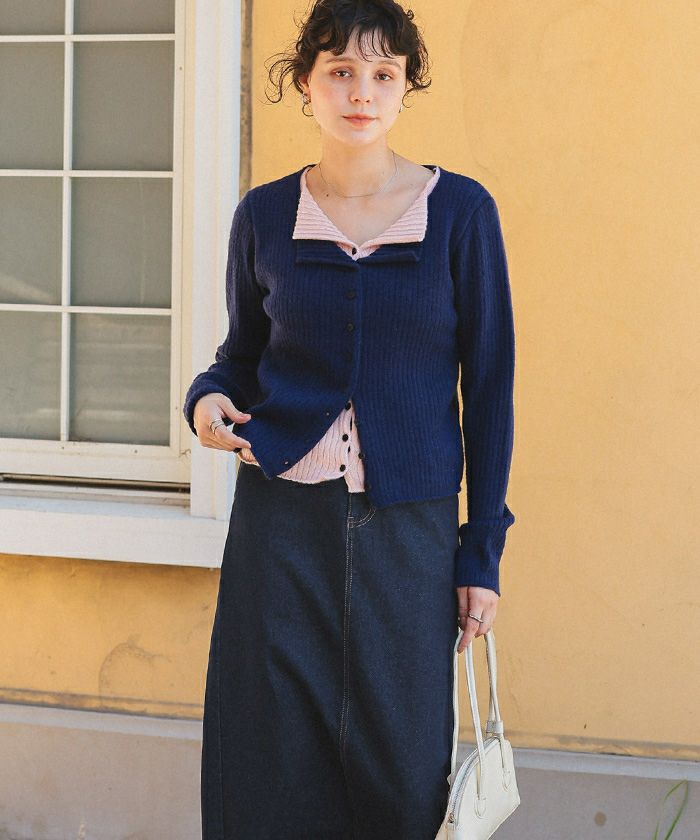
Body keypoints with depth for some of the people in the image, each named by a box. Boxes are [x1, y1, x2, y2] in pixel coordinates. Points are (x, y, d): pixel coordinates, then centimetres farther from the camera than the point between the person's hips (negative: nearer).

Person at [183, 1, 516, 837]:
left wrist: (482, 548, -1)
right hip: (281, 520, 1)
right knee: (269, 770, 3)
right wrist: (208, 400, -7)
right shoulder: (265, 215, 4)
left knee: (401, 772, 1)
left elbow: (489, 383, 2)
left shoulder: (459, 210, -1)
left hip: (408, 526, -1)